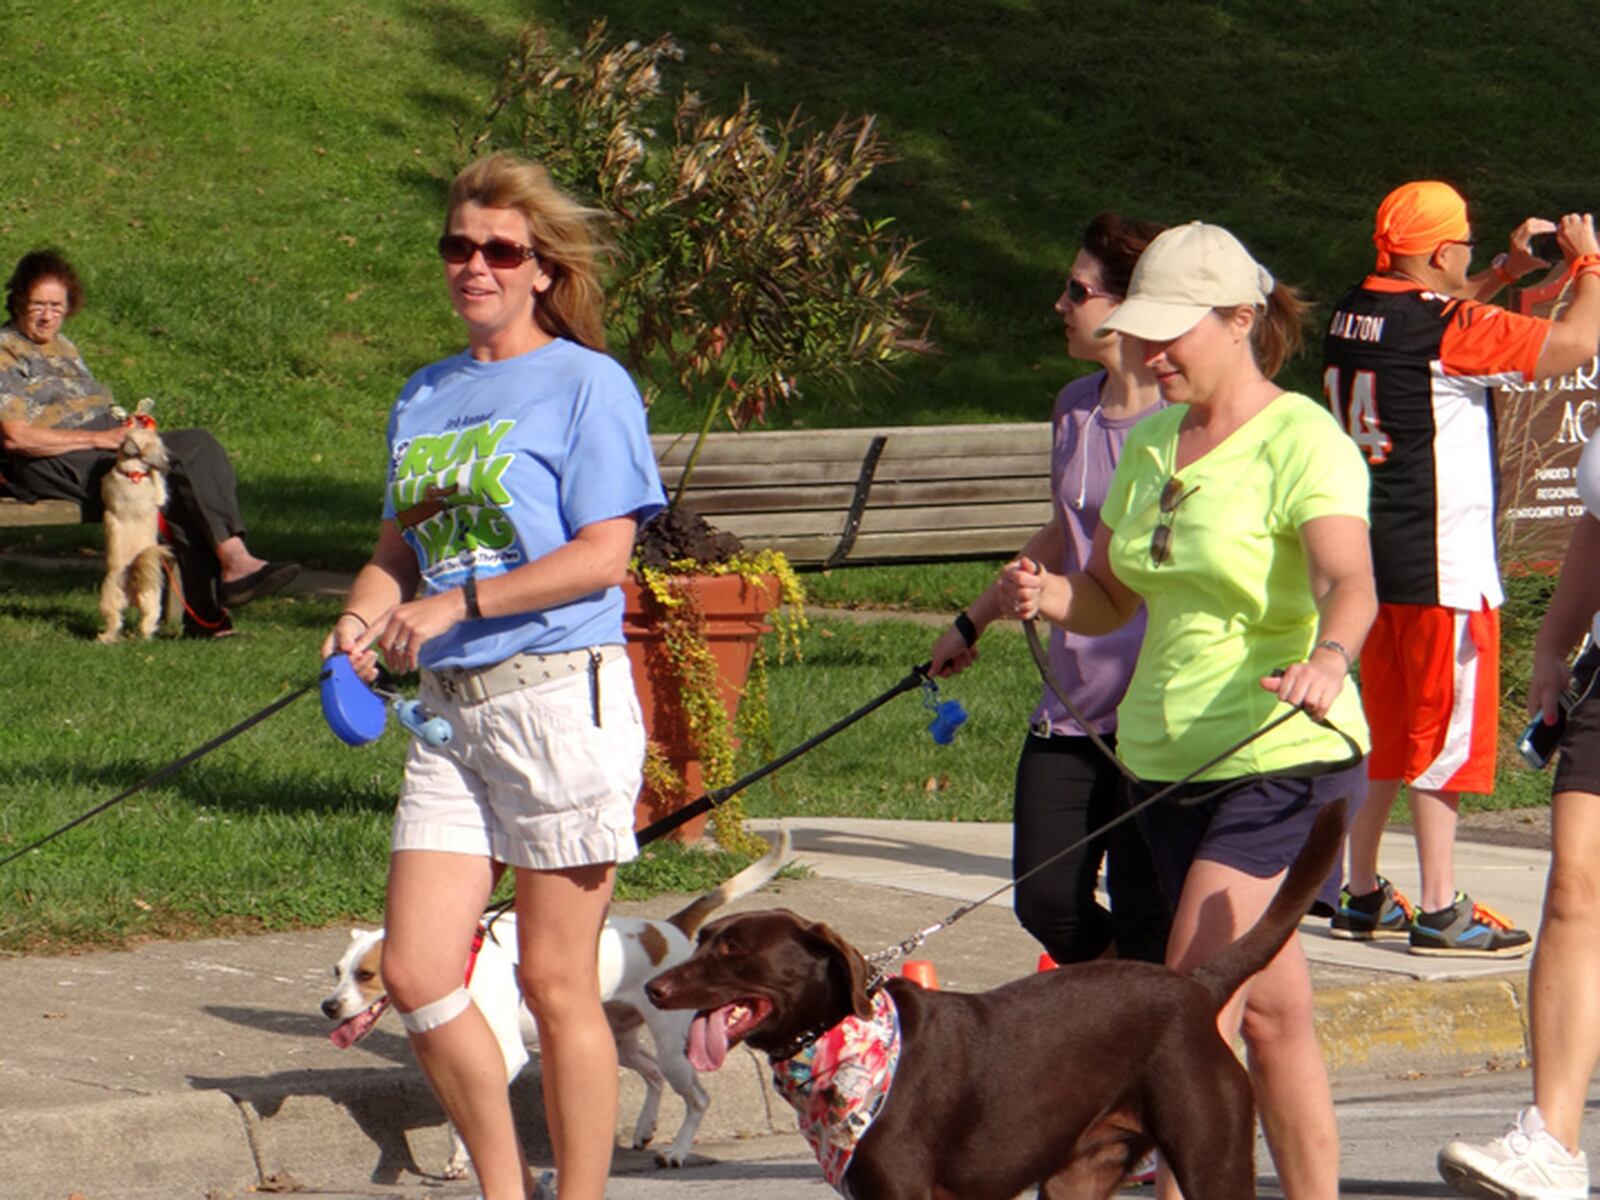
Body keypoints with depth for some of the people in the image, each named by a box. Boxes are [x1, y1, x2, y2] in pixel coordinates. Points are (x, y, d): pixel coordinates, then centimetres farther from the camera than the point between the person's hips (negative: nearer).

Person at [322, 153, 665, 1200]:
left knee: (557, 982, -2)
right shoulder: (425, 396, 17)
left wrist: (455, 603, -16)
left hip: (560, 693, -7)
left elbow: (601, 554, -12)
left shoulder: (586, 385, -4)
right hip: (450, 712, 7)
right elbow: (400, 548, 20)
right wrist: (364, 619, -2)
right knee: (414, 974, 1)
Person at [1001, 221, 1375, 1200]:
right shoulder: (1149, 443, 11)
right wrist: (1051, 595, -7)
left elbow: (1350, 581, -30)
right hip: (1166, 755, 7)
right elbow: (1111, 599, 16)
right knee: (1269, 1010, 12)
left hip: (1284, 759, -7)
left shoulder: (1303, 443, -13)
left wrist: (1327, 659, -51)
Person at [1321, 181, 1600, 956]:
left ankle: (1361, 895, 22)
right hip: (1442, 564, -8)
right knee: (1446, 731, -2)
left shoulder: (1355, 314, 6)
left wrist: (1507, 272, 22)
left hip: (1373, 557, 8)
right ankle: (1441, 911, -1)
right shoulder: (1451, 330, -17)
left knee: (1385, 728, 16)